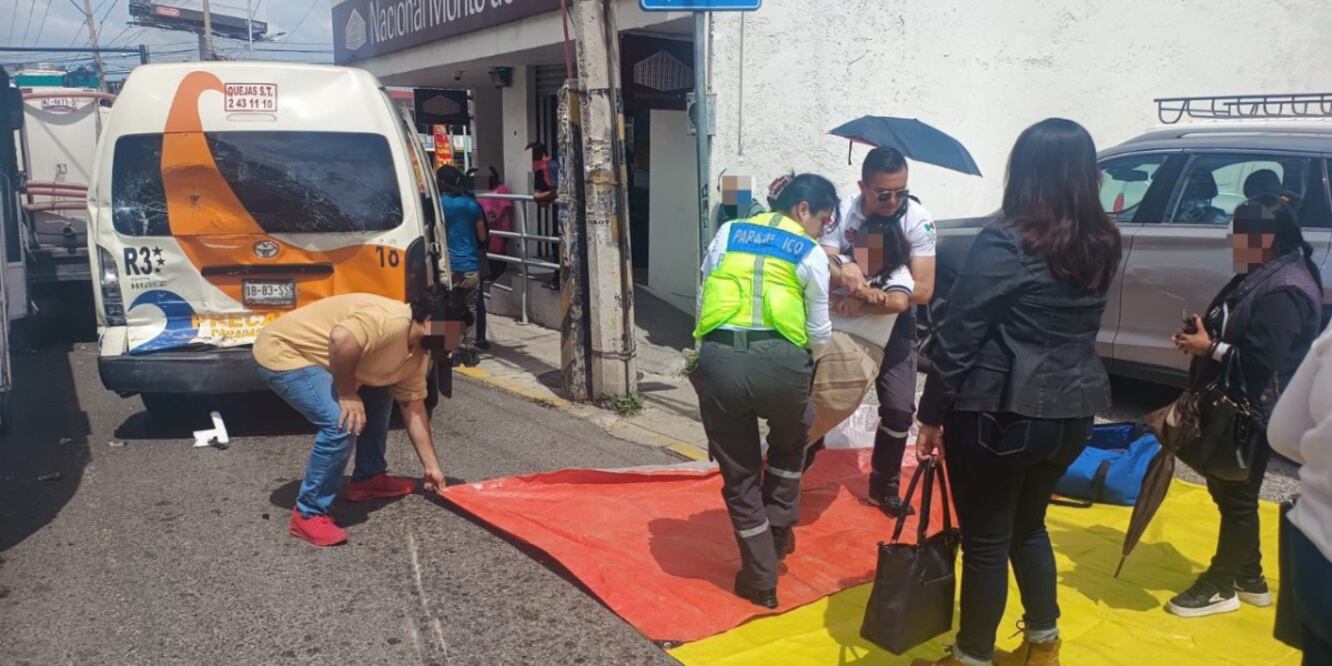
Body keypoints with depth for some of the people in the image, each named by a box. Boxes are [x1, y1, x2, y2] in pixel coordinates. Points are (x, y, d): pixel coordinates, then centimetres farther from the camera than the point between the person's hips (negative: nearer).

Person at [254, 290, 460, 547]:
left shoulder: (418, 354, 4)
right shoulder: (391, 320, -27)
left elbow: (414, 409, 10)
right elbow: (341, 339, -43)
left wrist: (432, 467, 10)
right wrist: (347, 395, -27)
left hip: (315, 357, 10)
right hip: (283, 351, -10)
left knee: (378, 395, 18)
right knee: (342, 424, -23)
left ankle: (368, 478, 28)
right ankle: (308, 515, -9)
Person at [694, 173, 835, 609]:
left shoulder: (727, 233, 17)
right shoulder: (811, 254, 10)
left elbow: (703, 301, 16)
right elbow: (818, 334, 12)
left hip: (718, 358, 2)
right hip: (779, 361, -2)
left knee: (739, 474, 16)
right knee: (789, 445, 32)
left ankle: (760, 579, 23)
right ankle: (779, 533, 39)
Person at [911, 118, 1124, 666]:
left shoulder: (1004, 242, -15)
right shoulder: (1103, 245, 4)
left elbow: (959, 335, -14)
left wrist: (932, 415, -8)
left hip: (1002, 412, -6)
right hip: (1072, 412, 7)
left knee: (985, 540, 7)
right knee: (1027, 525, 24)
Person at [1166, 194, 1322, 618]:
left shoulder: (1284, 291, -21)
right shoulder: (1259, 278, 12)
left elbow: (1263, 360, -26)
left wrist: (1211, 348, -19)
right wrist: (1203, 338, 3)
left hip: (1251, 415, -11)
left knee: (1236, 497, 1)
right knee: (1228, 492, 18)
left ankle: (1221, 586, 13)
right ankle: (1249, 579, 31)